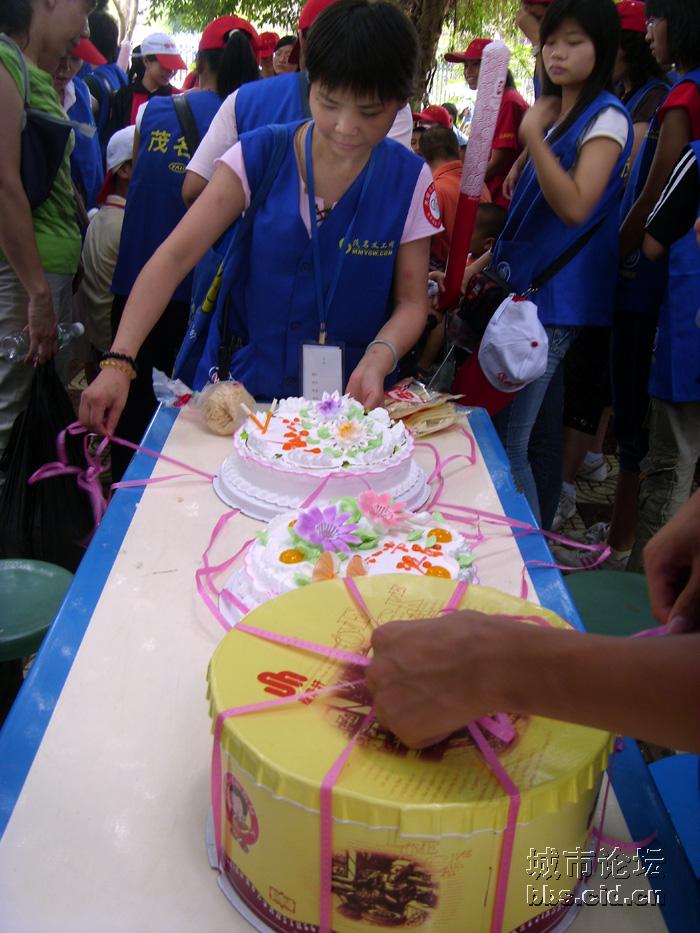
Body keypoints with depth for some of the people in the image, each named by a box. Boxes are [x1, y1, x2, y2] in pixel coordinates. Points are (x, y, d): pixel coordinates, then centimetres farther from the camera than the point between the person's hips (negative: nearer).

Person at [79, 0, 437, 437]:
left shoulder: (410, 181, -2)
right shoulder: (259, 156, -5)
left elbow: (412, 300, 1)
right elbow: (175, 257, -11)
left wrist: (378, 359, -21)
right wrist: (120, 361, -22)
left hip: (350, 401, 1)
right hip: (243, 386, 0)